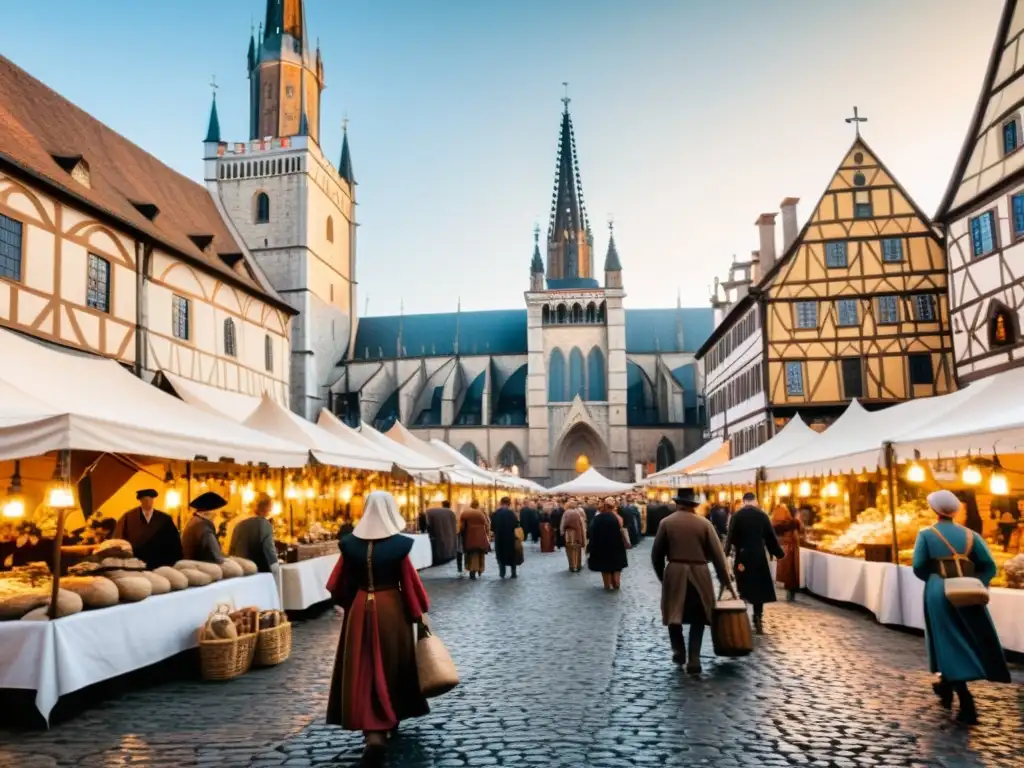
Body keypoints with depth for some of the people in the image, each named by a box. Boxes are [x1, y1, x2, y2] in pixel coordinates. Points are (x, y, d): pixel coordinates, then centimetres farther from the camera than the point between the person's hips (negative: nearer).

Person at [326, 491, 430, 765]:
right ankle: (389, 720, 30)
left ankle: (373, 733, 0)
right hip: (391, 610, -1)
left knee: (363, 669, 8)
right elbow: (410, 583, -7)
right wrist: (419, 615, 5)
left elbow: (340, 584, 3)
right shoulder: (399, 544, -13)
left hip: (360, 609, 2)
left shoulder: (350, 543, -5)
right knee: (390, 665, 16)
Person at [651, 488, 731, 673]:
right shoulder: (704, 523, -3)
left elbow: (656, 554, 2)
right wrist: (725, 580, 2)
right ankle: (694, 659, 2)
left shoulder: (666, 522, 0)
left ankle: (679, 651, 21)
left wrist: (661, 576, 16)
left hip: (674, 574, 0)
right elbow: (717, 554, -4)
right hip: (699, 574, 0)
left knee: (674, 614, 17)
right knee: (697, 618, 9)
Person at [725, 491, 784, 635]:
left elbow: (731, 537, -7)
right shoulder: (762, 515, -2)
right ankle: (758, 621, 3)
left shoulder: (737, 516, -5)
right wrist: (779, 553, 15)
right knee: (759, 588, 9)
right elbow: (771, 536, 3)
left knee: (743, 589, 10)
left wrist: (726, 553, 1)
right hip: (759, 557, 0)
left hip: (742, 557, 0)